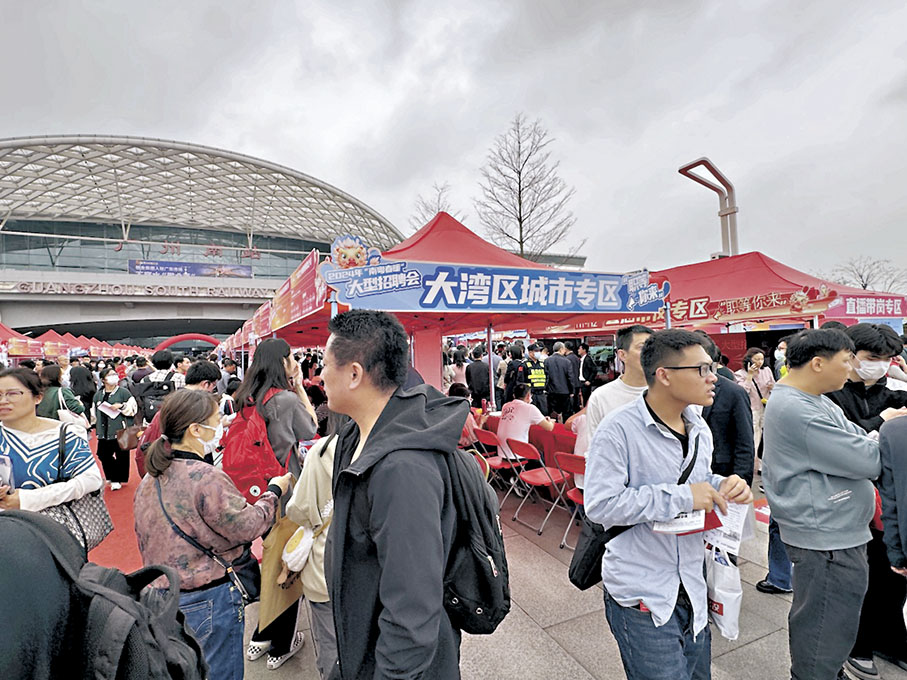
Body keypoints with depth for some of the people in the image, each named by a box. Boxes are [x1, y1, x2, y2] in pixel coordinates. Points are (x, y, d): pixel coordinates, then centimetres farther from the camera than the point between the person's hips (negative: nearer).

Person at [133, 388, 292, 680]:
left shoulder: (149, 480, 1)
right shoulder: (207, 478, -27)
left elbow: (143, 540, 11)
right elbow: (246, 528, -20)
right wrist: (273, 492, -7)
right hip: (208, 600, -8)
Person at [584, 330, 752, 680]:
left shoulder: (698, 426, 4)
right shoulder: (619, 428, -23)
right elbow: (600, 505, -26)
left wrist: (722, 487, -5)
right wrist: (680, 497, -27)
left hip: (692, 588, 8)